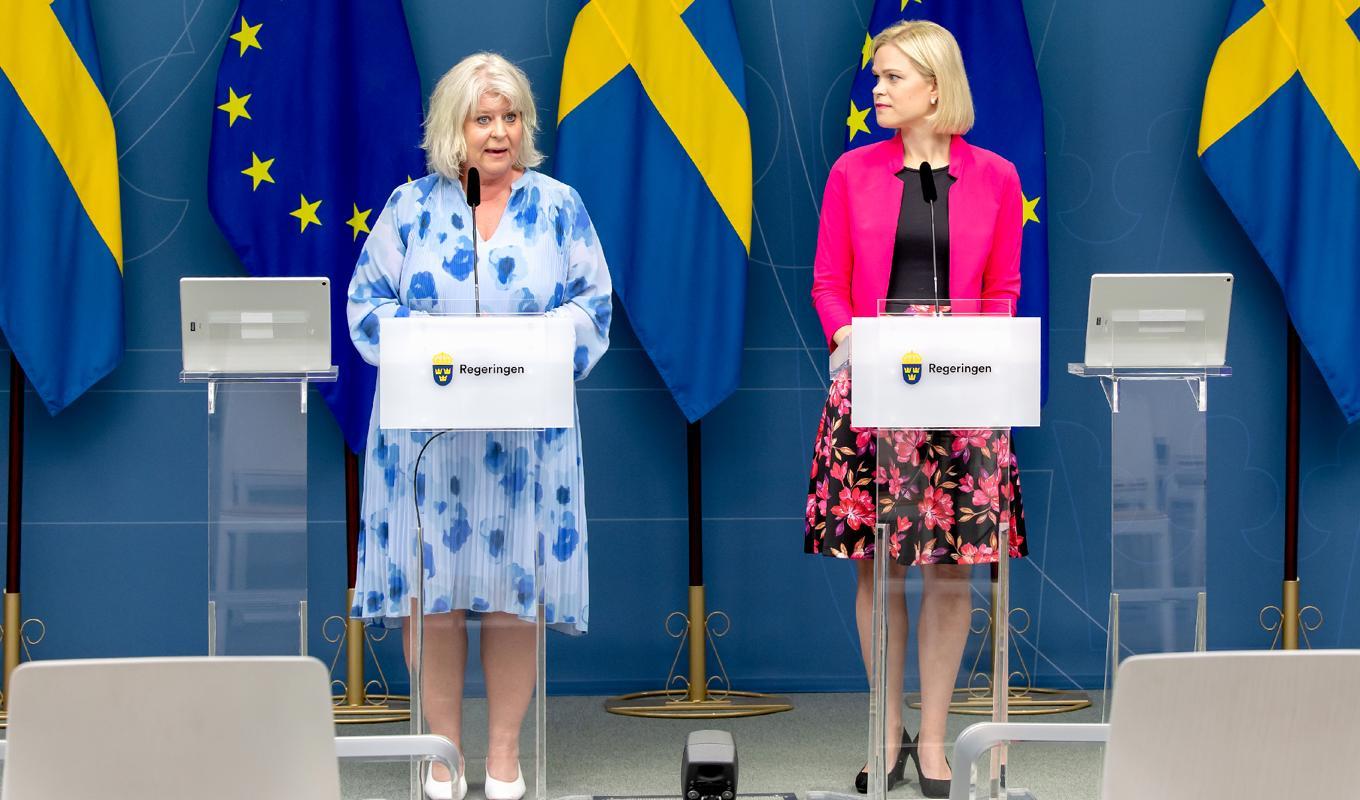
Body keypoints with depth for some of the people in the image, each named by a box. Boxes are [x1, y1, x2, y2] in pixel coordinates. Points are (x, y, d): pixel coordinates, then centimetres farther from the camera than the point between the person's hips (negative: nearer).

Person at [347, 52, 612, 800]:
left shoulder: (559, 208, 6)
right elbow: (368, 301, 4)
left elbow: (592, 305, 4)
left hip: (525, 431, 0)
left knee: (515, 584, 0)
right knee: (429, 581, -1)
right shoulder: (411, 207, 6)